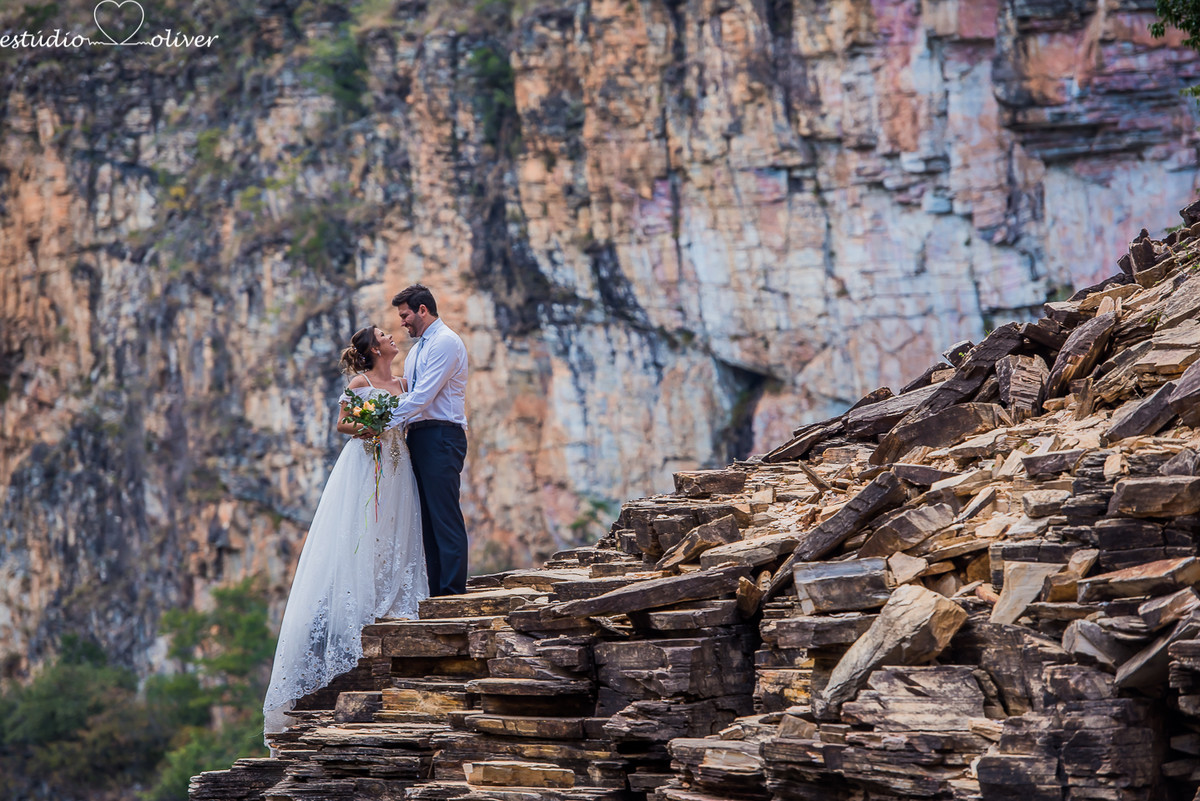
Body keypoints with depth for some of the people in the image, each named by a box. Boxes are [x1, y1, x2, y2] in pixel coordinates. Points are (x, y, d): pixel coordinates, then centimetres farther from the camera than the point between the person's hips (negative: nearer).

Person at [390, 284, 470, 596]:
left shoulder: (445, 342, -9)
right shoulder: (416, 350, 22)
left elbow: (423, 396, -17)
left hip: (441, 437, -10)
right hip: (419, 437, 10)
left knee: (445, 517, -12)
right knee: (429, 520, 8)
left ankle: (453, 593, -14)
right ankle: (436, 592, 9)